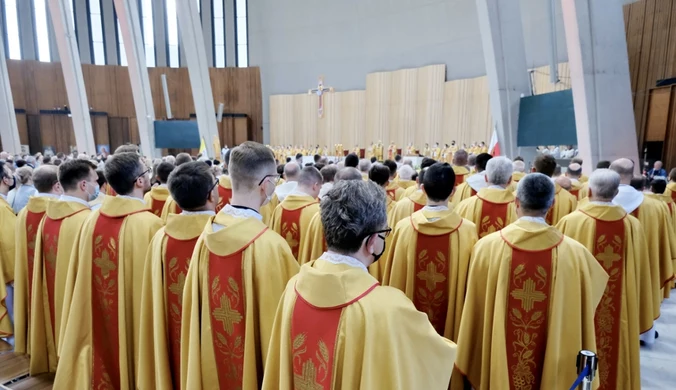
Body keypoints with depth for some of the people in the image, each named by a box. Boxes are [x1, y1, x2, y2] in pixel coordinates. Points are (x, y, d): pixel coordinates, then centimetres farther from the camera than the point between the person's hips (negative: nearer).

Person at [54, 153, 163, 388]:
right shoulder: (150, 224, -22)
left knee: (106, 365, 23)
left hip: (98, 322, 6)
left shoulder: (92, 220, -5)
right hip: (136, 323, -5)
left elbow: (80, 277, 5)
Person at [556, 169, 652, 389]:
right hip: (620, 313, 4)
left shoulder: (570, 222, -17)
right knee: (618, 353, 21)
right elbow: (639, 275, 3)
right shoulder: (633, 225, -6)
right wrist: (641, 321, 15)